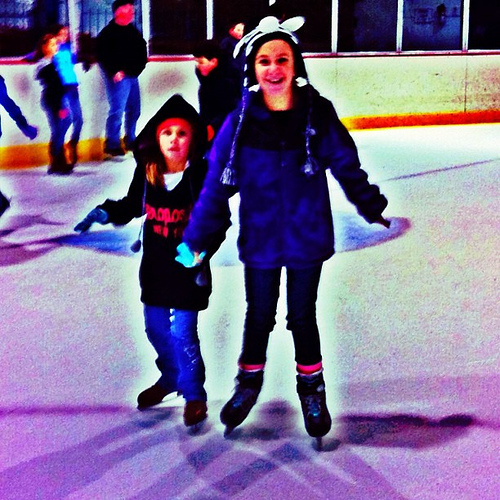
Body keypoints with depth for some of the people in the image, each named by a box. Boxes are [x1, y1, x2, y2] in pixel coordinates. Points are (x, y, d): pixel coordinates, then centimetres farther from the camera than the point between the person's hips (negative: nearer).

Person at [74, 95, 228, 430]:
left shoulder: (202, 176, -17)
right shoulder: (147, 173, -3)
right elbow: (131, 207, 15)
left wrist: (201, 250, -26)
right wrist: (105, 213, 0)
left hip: (188, 269, -5)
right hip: (154, 267, 5)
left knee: (182, 333, -3)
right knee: (156, 329, 17)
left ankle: (194, 393, 19)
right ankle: (170, 378, 43)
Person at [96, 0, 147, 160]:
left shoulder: (133, 31, 16)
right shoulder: (108, 32, -7)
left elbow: (141, 50, 23)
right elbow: (102, 54, -14)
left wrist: (139, 67, 9)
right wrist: (114, 72, -18)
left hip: (132, 76, 8)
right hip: (119, 77, -8)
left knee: (134, 110, 14)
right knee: (117, 110, -12)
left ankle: (130, 141, 29)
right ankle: (112, 147, -9)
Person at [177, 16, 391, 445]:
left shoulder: (319, 115, -10)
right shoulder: (240, 123, -10)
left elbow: (347, 167, -1)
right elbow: (217, 184, -7)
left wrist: (372, 207, -8)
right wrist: (195, 239, -8)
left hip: (307, 238, 0)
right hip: (260, 240, 0)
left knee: (302, 317, 12)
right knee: (259, 317, 14)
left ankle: (312, 388, 34)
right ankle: (249, 382, 38)